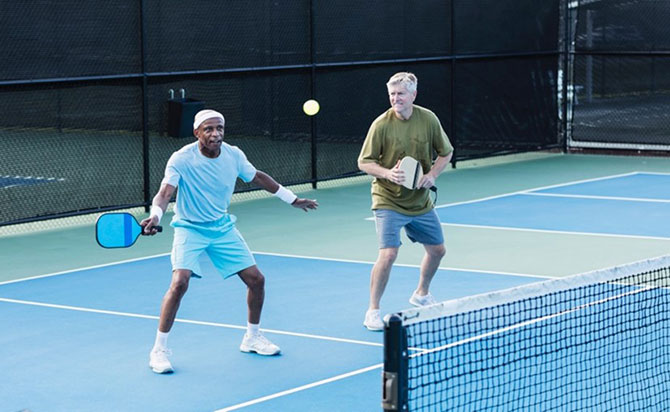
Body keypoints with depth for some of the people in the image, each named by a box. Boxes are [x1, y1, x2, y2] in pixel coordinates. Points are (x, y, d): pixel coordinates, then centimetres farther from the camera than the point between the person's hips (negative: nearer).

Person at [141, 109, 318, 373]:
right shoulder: (182, 159, -21)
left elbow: (258, 178, 10)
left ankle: (252, 338, 27)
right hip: (190, 229, -5)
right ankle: (159, 350, -13)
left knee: (256, 279, 3)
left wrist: (293, 200, 17)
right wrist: (155, 216, -53)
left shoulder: (234, 155, -7)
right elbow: (165, 193, -31)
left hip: (223, 228, 5)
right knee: (179, 282, -25)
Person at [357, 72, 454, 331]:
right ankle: (373, 311, -4)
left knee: (437, 250, 15)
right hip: (388, 201, -5)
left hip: (421, 201, 5)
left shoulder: (429, 119, -6)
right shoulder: (381, 125, -16)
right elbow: (364, 162, -10)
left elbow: (445, 153, 7)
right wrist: (388, 173, -28)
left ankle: (421, 294, 43)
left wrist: (432, 174, -11)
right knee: (388, 254, -18)